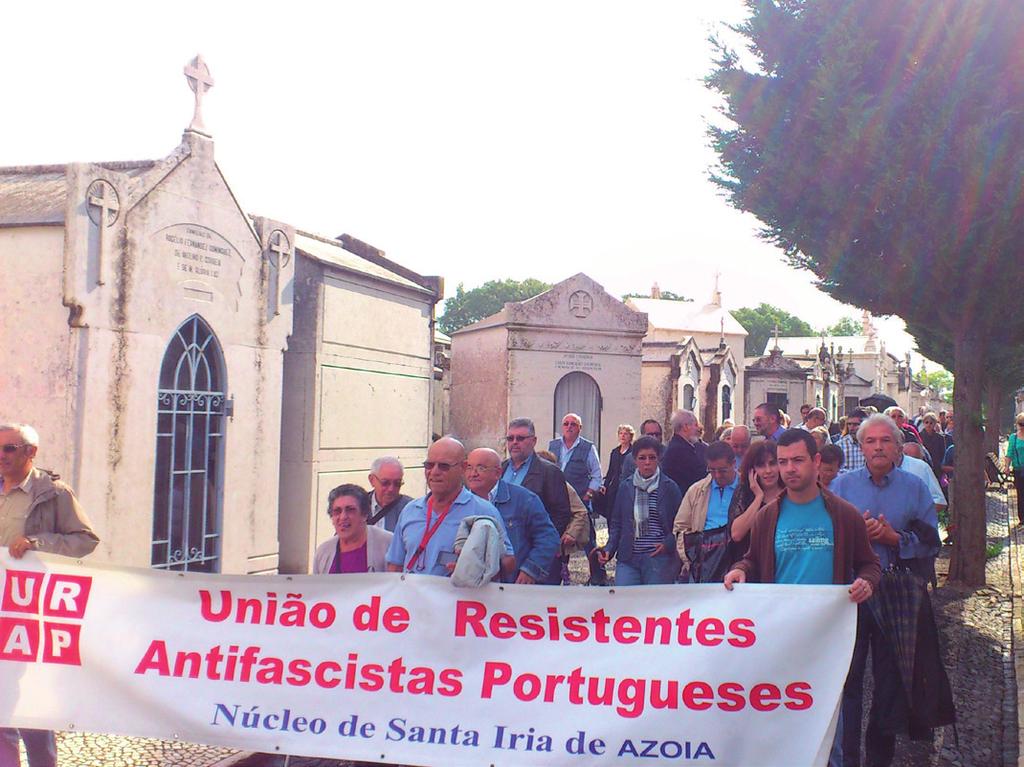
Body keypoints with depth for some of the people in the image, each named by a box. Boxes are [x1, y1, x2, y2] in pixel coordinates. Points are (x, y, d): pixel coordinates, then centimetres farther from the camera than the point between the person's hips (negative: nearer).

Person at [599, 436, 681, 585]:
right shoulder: (625, 488, 9)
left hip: (659, 560, -2)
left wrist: (668, 544, -11)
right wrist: (609, 549, 1)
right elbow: (616, 524, 14)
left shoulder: (669, 487, 2)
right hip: (627, 558, 2)